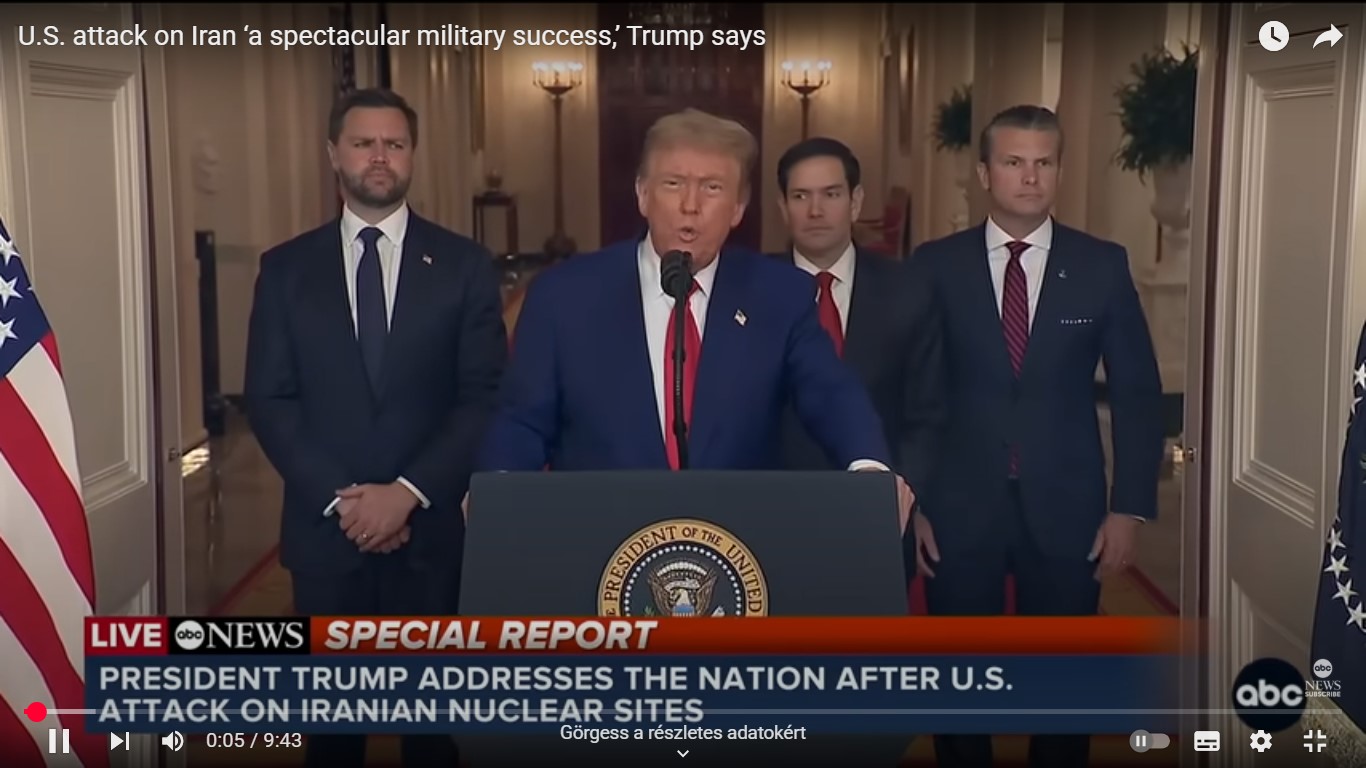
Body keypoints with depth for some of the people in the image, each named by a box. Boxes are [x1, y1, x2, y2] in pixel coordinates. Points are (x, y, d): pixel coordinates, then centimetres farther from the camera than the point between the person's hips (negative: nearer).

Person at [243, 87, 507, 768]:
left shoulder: (463, 264, 1)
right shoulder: (286, 268, 4)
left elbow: (486, 397, -4)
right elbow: (268, 399, 0)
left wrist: (409, 492, -13)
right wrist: (336, 498, -11)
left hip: (430, 526, -1)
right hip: (324, 527, 1)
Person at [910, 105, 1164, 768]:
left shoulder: (1102, 265, 1)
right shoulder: (935, 265, -1)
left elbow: (1137, 393, 3)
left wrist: (1130, 507, -2)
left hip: (1066, 509, 1)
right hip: (958, 508, 0)